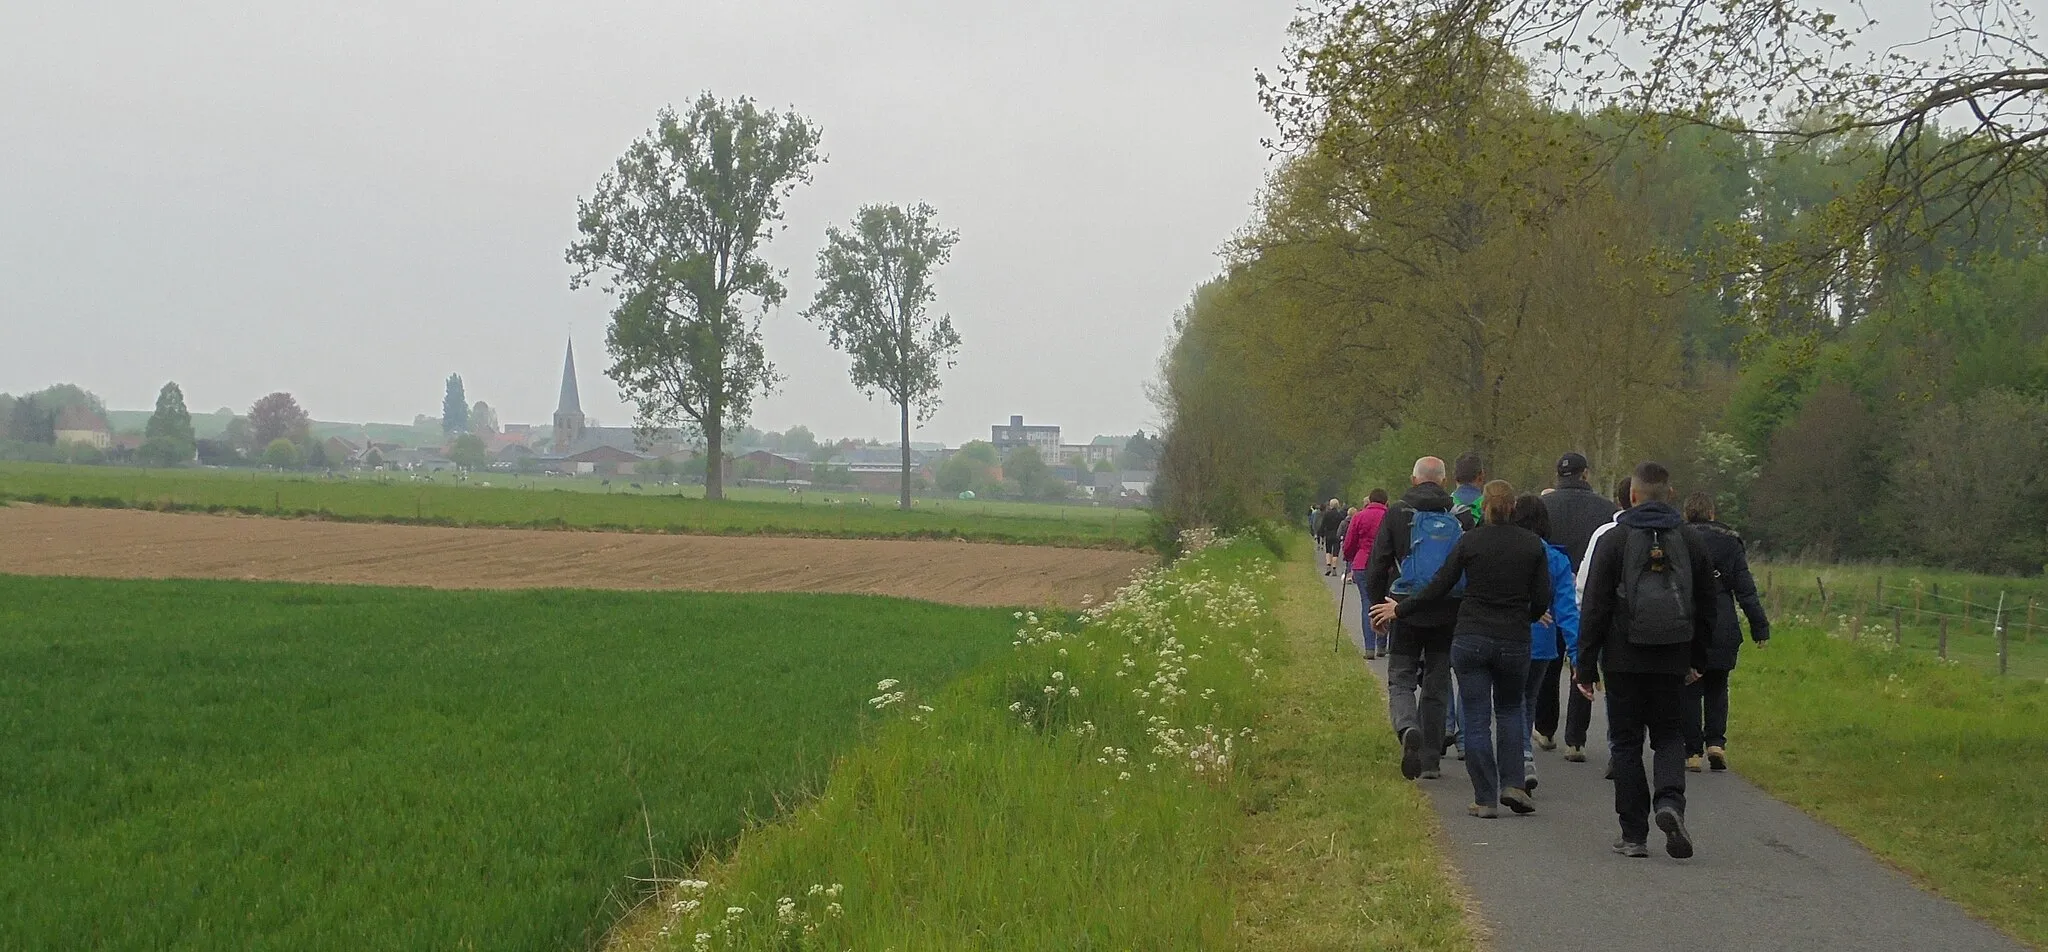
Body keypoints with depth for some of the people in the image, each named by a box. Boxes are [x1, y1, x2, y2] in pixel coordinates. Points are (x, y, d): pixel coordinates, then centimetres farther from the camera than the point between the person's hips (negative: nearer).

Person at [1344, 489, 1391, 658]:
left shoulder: (1359, 517, 1)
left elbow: (1349, 545, 4)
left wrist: (1350, 561, 22)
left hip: (1363, 566, 0)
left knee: (1367, 606, 2)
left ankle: (1369, 648, -5)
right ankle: (1381, 646, 14)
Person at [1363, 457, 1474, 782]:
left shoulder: (1396, 514, -2)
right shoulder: (1460, 518, 1)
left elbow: (1377, 565, -1)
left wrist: (1375, 608, 8)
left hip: (1406, 612, -2)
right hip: (1447, 616, 2)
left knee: (1401, 680, 6)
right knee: (1436, 687, 11)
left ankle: (1408, 728, -24)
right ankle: (1431, 759, 12)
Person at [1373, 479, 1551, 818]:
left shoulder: (1469, 541, -4)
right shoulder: (1532, 544, -1)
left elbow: (1438, 587, -3)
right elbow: (1542, 600, 1)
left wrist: (1399, 610, 10)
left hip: (1470, 640, -1)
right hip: (1514, 641, 1)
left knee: (1476, 719, 4)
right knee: (1509, 709, 21)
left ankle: (1486, 799, 2)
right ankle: (1513, 784, 6)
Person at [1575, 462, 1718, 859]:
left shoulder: (1613, 539, -4)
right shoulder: (1690, 540, 5)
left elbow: (1594, 607, -6)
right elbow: (1706, 606, 11)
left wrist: (1586, 665, -2)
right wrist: (1698, 659, 21)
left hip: (1624, 658, -2)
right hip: (1673, 660, 2)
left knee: (1626, 743, 6)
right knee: (1670, 736, 12)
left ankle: (1634, 833, 5)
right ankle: (1670, 801, -15)